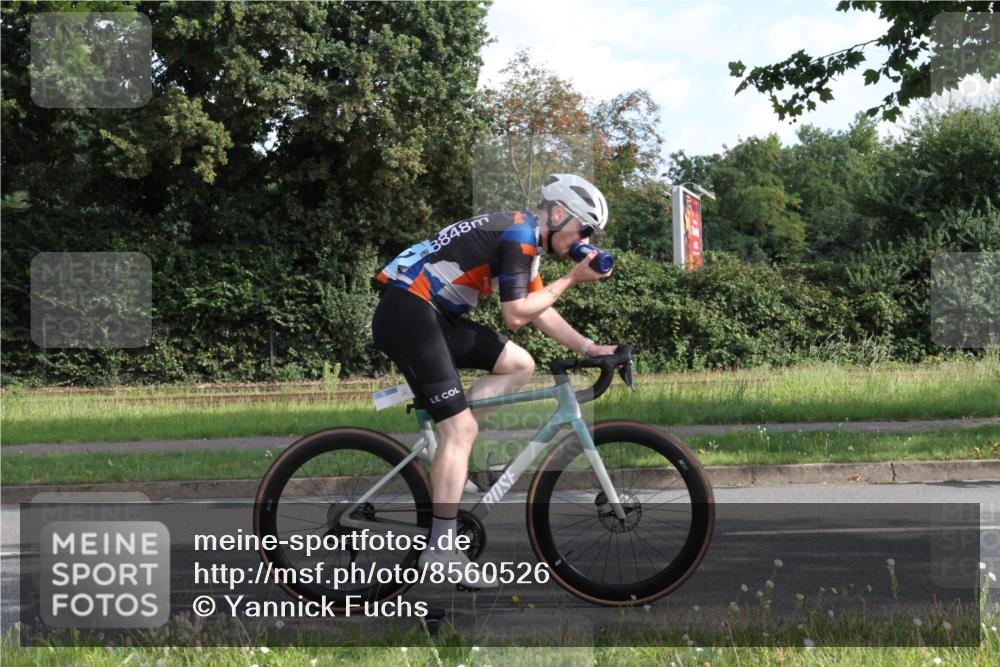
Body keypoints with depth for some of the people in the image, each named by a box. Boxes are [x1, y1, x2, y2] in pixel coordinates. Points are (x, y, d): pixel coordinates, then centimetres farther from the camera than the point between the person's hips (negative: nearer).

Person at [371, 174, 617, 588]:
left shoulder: (522, 237, 19)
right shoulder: (520, 235, -12)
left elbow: (542, 314, 24)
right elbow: (515, 317, -15)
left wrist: (590, 348, 18)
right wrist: (572, 279, -8)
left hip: (434, 316, 10)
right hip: (407, 312, -10)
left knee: (519, 365, 9)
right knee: (461, 427, -12)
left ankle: (447, 453, 5)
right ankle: (441, 550, -11)